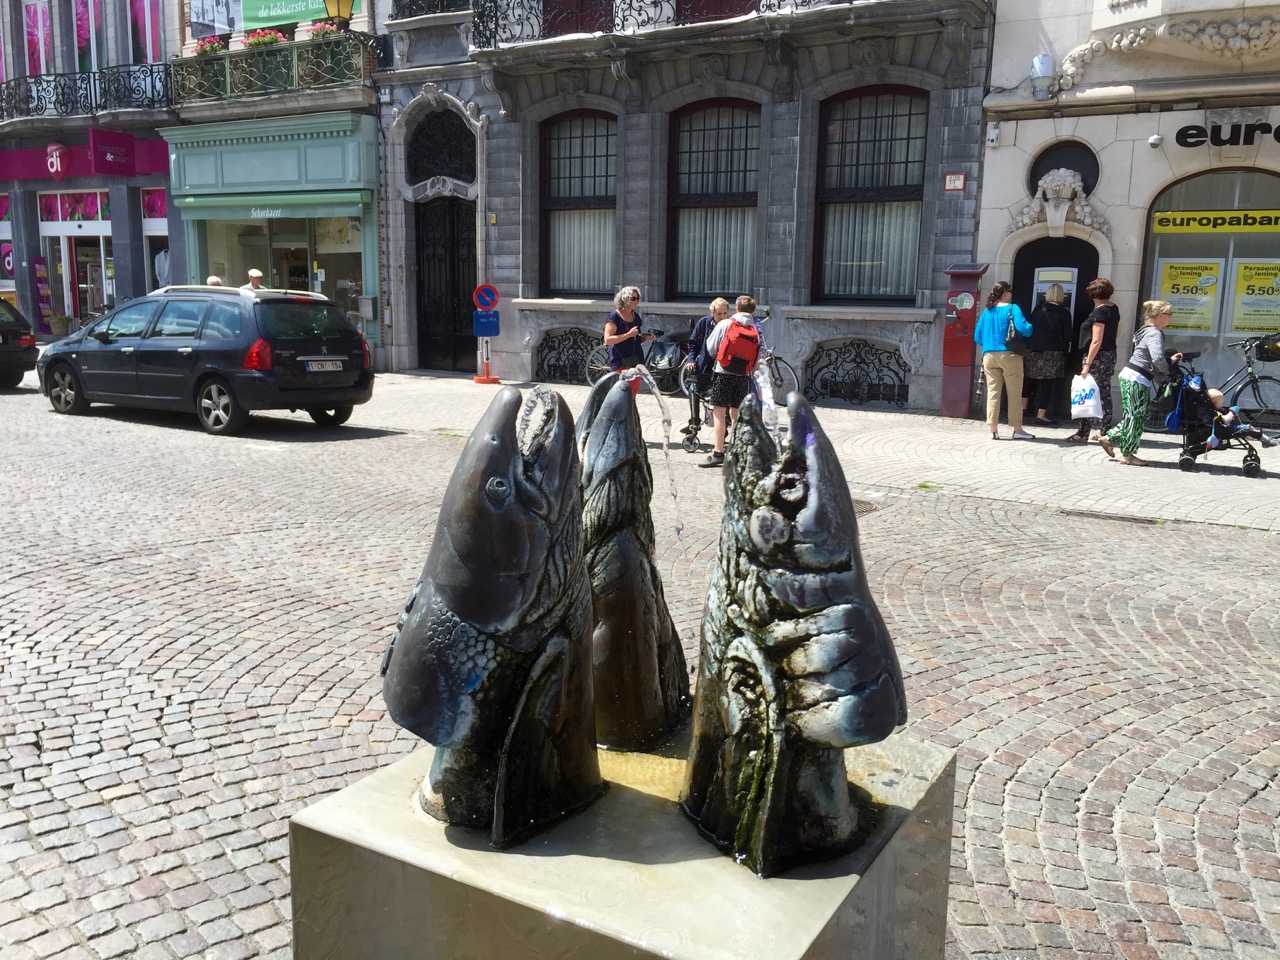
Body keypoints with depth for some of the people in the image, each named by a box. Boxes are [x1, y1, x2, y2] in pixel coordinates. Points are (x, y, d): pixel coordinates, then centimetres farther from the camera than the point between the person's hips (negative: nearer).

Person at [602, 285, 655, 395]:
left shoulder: (636, 317, 13)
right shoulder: (614, 317, -8)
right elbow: (608, 340, -17)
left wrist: (647, 337, 3)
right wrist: (628, 334, -21)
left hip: (636, 361, 7)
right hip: (621, 363, -7)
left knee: (633, 394, 7)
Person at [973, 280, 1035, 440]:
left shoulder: (986, 312, 10)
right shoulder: (1012, 309, -5)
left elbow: (977, 338, 13)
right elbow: (1024, 329, -16)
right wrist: (1030, 326, 6)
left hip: (989, 356, 5)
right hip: (1009, 355, -4)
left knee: (993, 392, 5)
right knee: (1014, 394, 3)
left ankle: (993, 429, 2)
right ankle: (1017, 429, 7)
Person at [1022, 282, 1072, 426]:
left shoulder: (1038, 308, 7)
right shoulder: (1064, 313, -2)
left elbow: (1029, 328, 10)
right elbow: (1067, 337, 0)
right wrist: (1064, 355, 10)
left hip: (1034, 350, 4)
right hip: (1052, 353, -3)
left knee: (1031, 379, 18)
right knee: (1047, 383, 0)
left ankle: (1023, 407, 22)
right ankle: (1041, 414, -1)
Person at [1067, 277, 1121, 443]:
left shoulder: (1099, 312, -18)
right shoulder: (1114, 309, 7)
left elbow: (1096, 341, -22)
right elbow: (1117, 332, 22)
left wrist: (1087, 364, -23)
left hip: (1097, 356, -9)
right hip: (1110, 355, 9)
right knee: (1104, 393, 13)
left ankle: (1083, 433, -5)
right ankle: (1104, 430, 17)